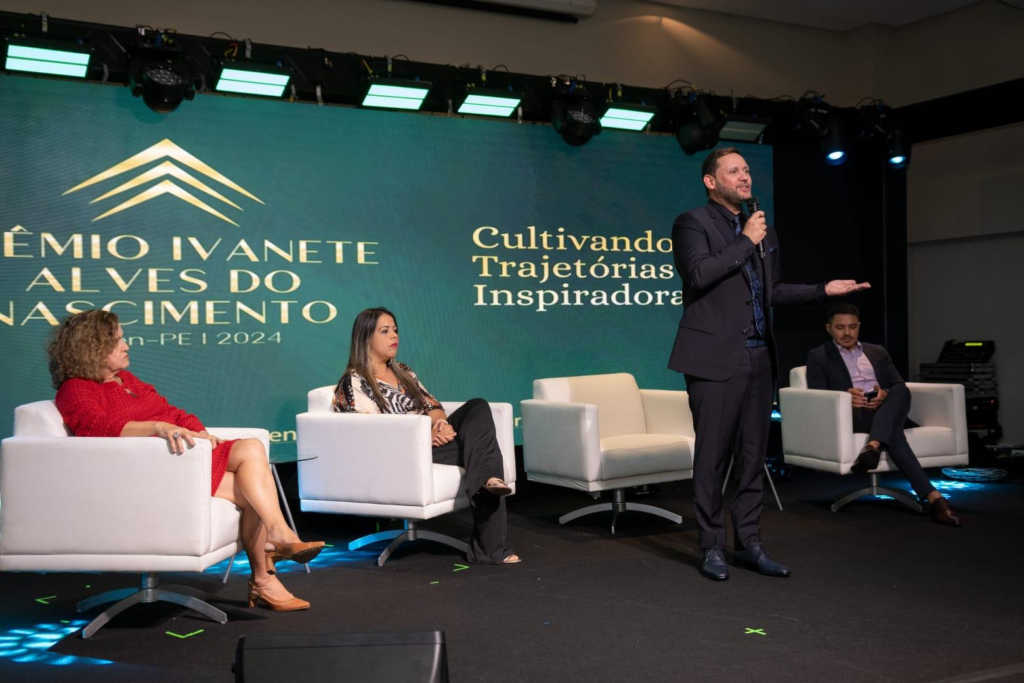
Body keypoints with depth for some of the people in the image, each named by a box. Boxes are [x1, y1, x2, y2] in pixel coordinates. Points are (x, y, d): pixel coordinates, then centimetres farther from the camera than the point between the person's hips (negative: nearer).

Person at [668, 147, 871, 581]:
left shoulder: (762, 230, 19)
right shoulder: (693, 223, -2)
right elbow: (698, 273, -20)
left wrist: (822, 290, 16)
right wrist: (745, 241, -12)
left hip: (758, 358, 7)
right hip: (716, 358, -7)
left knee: (753, 455, 10)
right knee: (713, 456, -1)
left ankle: (749, 543, 19)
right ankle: (712, 548, 10)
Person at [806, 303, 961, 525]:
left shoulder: (878, 352, 28)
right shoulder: (818, 356, 16)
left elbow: (900, 386, 14)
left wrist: (886, 394, -13)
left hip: (889, 411, 4)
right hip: (853, 416, -4)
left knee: (901, 391, -35)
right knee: (893, 432, -39)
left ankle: (873, 446, -56)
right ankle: (933, 497, -49)